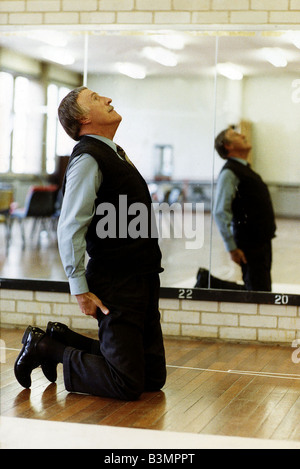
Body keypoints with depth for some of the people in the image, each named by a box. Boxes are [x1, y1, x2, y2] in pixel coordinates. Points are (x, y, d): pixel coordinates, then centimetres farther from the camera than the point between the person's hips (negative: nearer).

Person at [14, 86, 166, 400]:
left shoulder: (115, 153, 16)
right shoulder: (87, 159, -14)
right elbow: (69, 229, -19)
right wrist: (81, 290, -19)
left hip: (142, 281, 9)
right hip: (117, 287, -9)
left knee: (153, 378, 12)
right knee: (128, 385, -9)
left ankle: (63, 339, 21)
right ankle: (46, 347, 7)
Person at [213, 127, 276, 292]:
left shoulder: (245, 169, 17)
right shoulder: (229, 173, -13)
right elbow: (220, 213, -20)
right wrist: (232, 248, -21)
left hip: (262, 240, 9)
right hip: (250, 244, -9)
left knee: (264, 289, 13)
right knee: (257, 291, -10)